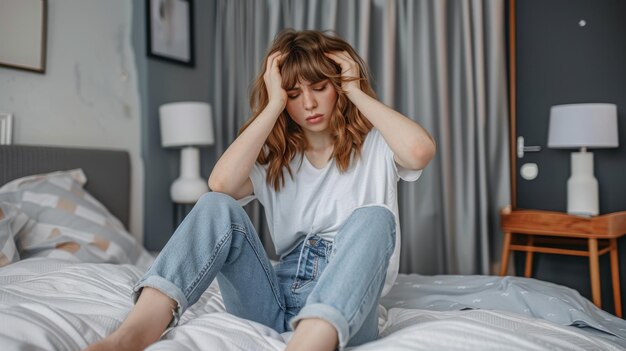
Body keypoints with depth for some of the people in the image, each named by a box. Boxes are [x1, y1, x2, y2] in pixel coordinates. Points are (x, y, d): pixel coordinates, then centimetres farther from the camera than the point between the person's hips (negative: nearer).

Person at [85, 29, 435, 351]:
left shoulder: (374, 144, 4)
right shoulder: (273, 156, 10)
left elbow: (421, 150, -21)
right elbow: (221, 183, -12)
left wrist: (356, 91, -8)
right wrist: (274, 104, -7)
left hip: (345, 311, -2)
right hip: (275, 303, 2)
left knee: (373, 217, -29)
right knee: (217, 207, -17)